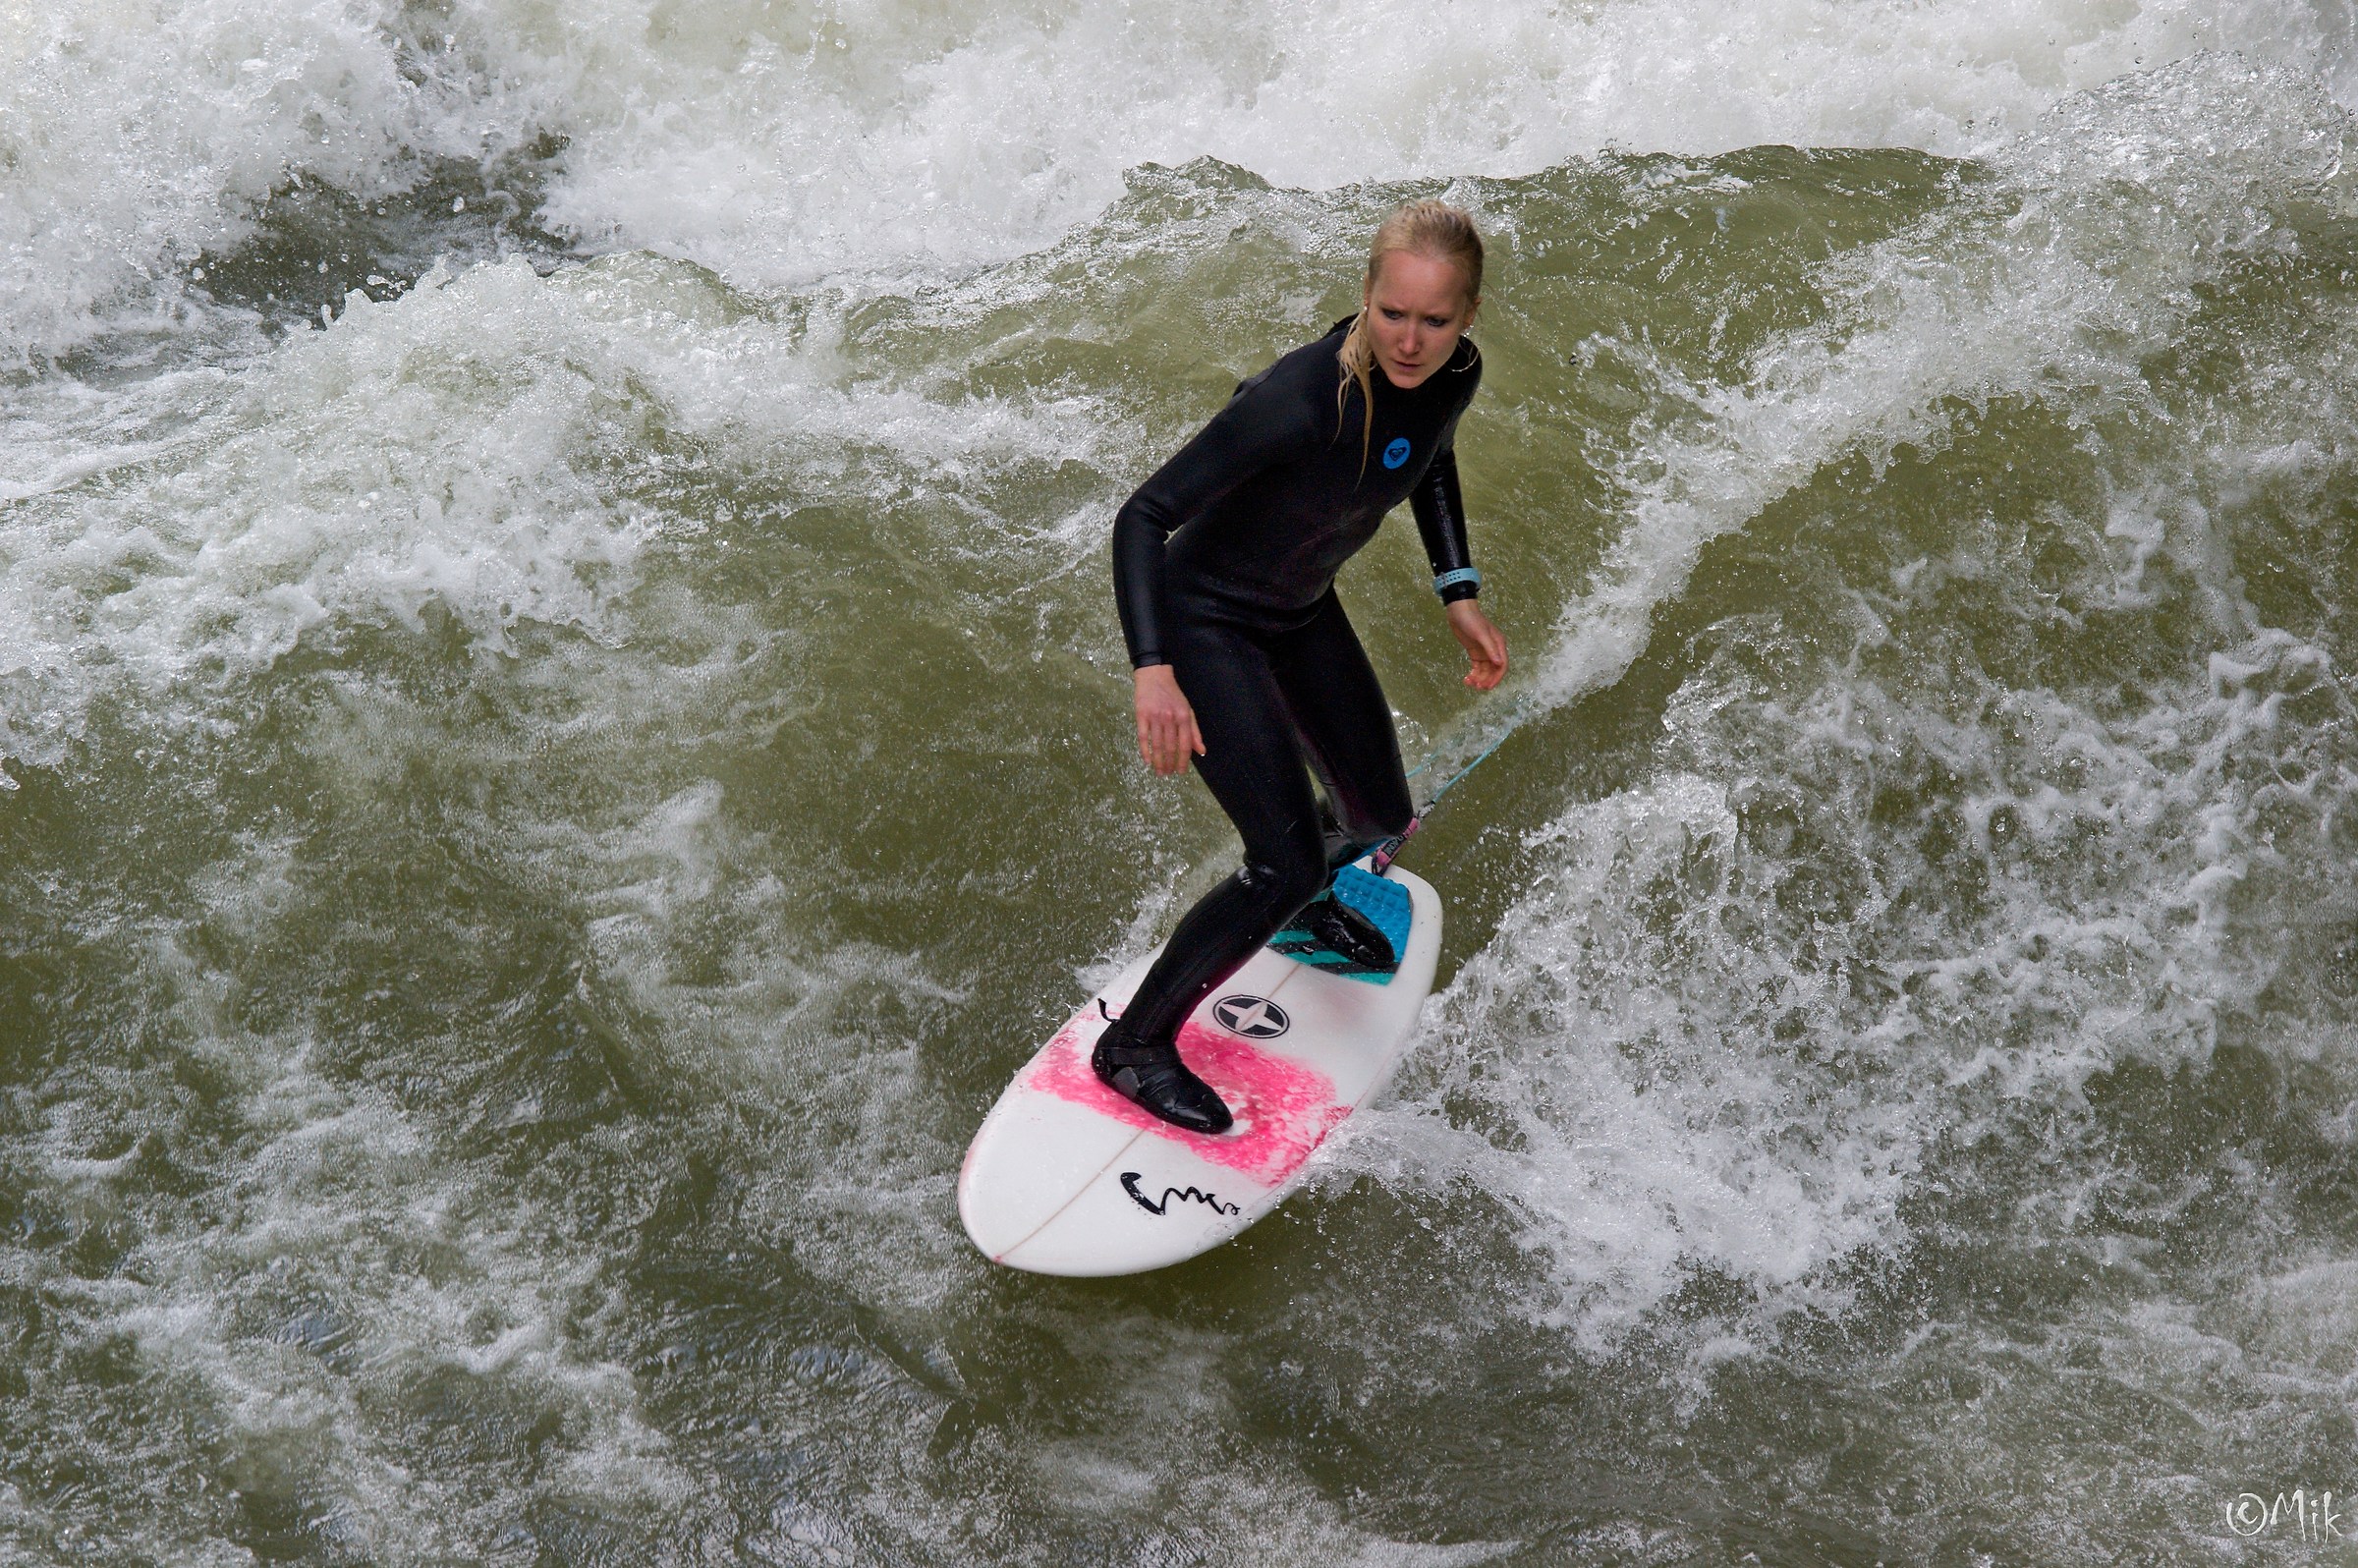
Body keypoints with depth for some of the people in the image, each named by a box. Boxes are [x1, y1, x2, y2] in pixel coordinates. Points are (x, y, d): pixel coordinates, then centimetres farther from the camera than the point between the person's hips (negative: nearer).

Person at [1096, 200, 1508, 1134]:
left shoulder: (1454, 376, -13)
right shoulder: (1301, 400, -36)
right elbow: (1144, 515, -33)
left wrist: (1459, 594, 6)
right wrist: (1153, 669, -44)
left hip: (1303, 613, 7)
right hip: (1206, 620, -7)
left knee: (1381, 817, 17)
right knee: (1288, 864, -15)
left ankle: (1300, 897, 55)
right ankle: (1132, 1043, 5)